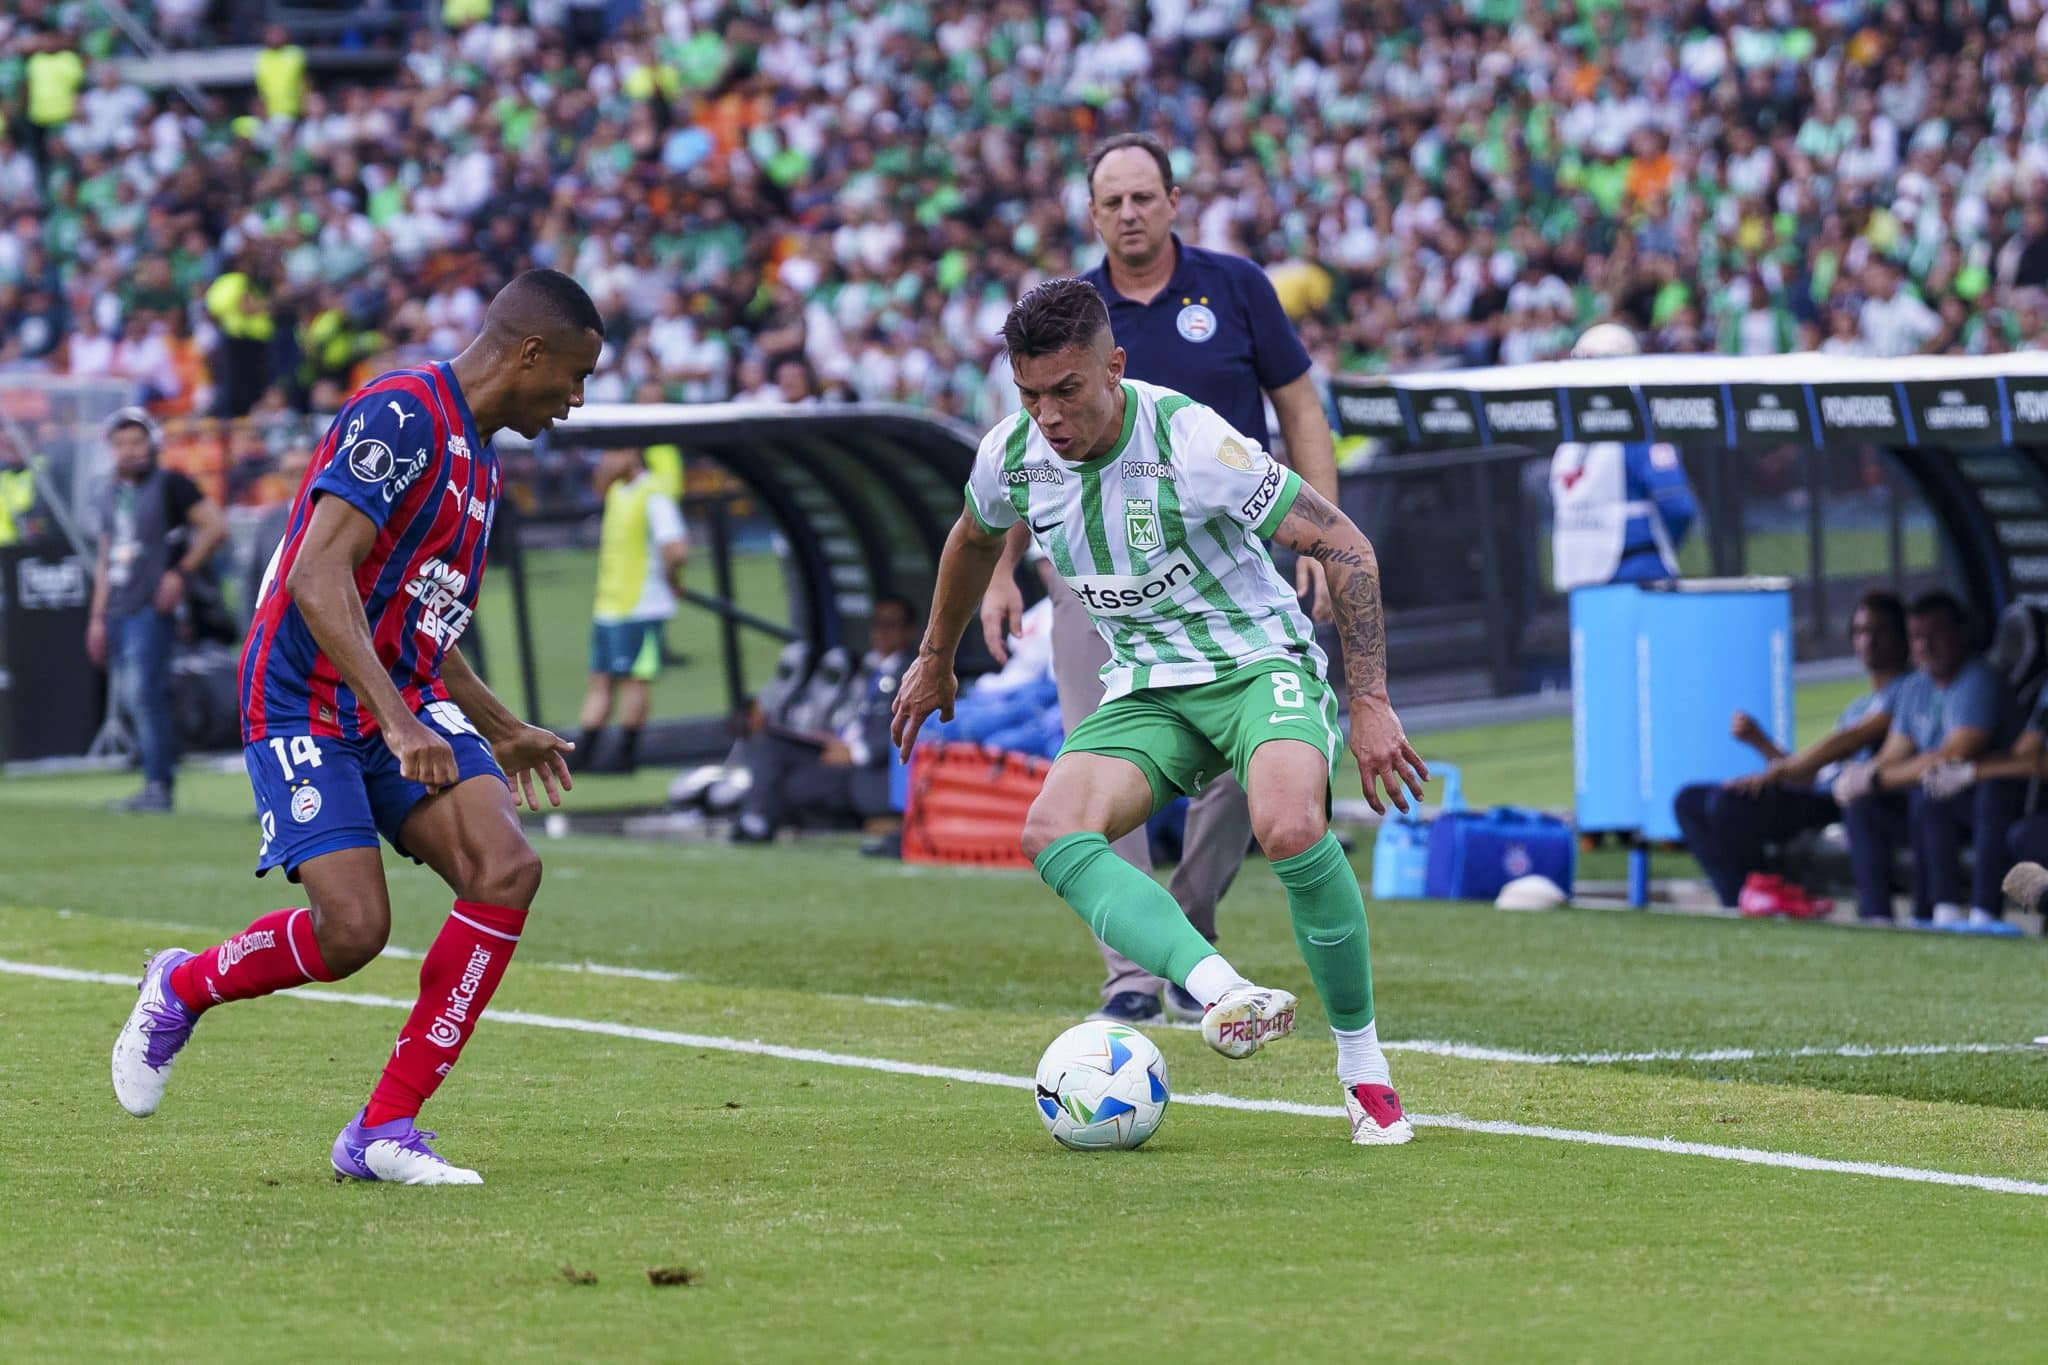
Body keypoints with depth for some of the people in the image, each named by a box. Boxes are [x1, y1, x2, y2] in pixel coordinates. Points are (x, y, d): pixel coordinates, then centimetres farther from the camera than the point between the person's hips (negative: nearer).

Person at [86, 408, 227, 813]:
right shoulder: (112, 497, 17)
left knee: (143, 692, -16)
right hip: (119, 612, 8)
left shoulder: (169, 485, -4)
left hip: (153, 608, -8)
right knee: (128, 699, 6)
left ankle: (158, 787, -15)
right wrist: (98, 618, 18)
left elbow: (215, 526, -9)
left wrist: (181, 573, -13)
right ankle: (156, 781, 12)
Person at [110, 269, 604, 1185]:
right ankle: (180, 990, 15)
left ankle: (385, 1130, -9)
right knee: (353, 929, -19)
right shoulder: (402, 416, -15)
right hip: (309, 706, -9)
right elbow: (317, 579, -25)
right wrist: (399, 721, -31)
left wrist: (500, 729, 38)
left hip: (406, 704, 9)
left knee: (506, 869, -15)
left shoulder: (475, 457, 16)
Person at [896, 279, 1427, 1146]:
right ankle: (1222, 992, -45)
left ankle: (1363, 1063, -15)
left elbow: (1343, 546, -17)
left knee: (1291, 829, -35)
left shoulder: (1189, 441, -22)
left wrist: (1370, 702, -21)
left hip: (1260, 664, -5)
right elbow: (976, 539, 21)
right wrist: (936, 659, 33)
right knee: (1052, 832, -26)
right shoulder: (1012, 456, -6)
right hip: (1146, 687, 5)